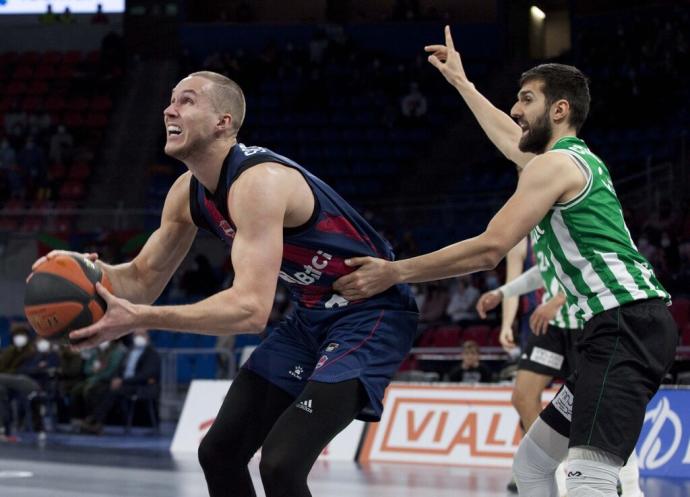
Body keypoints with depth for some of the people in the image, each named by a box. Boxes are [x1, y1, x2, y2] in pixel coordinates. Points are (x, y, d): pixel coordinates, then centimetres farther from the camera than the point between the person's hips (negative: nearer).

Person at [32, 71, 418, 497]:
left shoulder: (259, 182, -28)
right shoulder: (189, 192, 0)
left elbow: (251, 309, -38)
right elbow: (144, 280, 9)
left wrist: (139, 318, -42)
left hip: (371, 314, -9)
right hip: (312, 316, 10)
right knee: (220, 452, 10)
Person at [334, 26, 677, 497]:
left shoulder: (555, 164, -5)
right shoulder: (581, 160, 25)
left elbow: (488, 250, -12)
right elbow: (509, 136, 46)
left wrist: (394, 272, -8)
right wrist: (461, 82, 57)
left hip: (626, 324, -11)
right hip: (629, 325, 11)